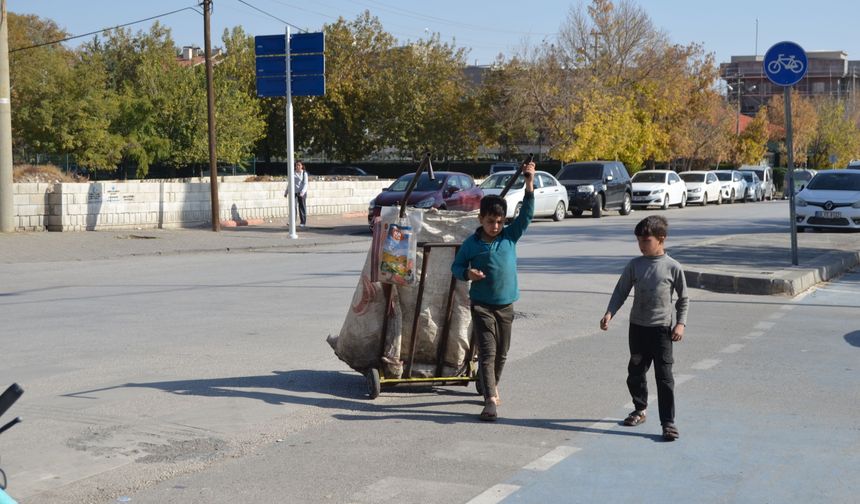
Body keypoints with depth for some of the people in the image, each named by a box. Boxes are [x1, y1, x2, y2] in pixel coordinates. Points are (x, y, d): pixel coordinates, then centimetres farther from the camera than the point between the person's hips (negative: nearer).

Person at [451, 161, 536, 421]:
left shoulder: (510, 236, 0)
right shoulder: (471, 243, -4)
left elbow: (526, 214, -7)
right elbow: (456, 266, 6)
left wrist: (529, 184, -18)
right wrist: (467, 273, -17)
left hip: (506, 305, 3)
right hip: (482, 305, -3)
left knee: (502, 353, 15)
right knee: (487, 352, -10)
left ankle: (493, 385, 38)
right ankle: (491, 400, -15)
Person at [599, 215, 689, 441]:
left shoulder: (673, 267, -7)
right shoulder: (634, 265, 0)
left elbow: (683, 299, 2)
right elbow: (621, 291, 4)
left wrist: (680, 323, -7)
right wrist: (609, 313, -10)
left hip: (662, 329, -4)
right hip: (637, 327, 4)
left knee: (664, 376, -5)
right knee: (635, 373, 14)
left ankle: (668, 422, -3)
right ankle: (640, 409, 35)